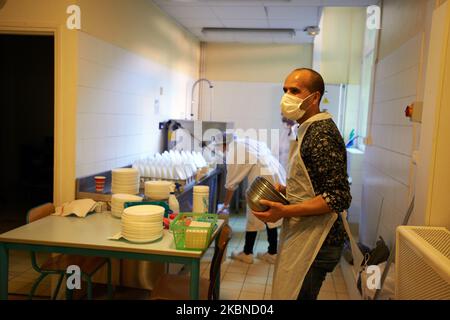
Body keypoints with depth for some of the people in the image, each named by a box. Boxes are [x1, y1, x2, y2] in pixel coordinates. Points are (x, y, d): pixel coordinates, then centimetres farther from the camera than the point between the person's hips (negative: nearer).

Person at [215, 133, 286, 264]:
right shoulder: (247, 142, 21)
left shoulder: (233, 153, -1)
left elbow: (231, 184, 3)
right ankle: (272, 253, 25)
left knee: (253, 218, 8)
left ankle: (247, 254, 21)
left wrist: (225, 204, 16)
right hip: (278, 175, 8)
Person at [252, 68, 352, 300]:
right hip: (303, 235, 10)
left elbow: (339, 198, -22)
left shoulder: (322, 135, -18)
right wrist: (285, 189, 8)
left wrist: (285, 211, -24)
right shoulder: (310, 130, 13)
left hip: (314, 243, -10)